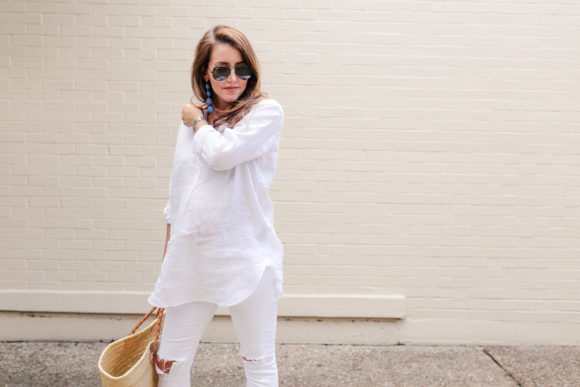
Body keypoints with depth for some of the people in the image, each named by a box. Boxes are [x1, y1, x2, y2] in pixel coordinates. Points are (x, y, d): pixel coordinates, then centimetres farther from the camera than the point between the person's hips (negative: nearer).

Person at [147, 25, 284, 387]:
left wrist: (197, 121, -1)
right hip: (191, 260, 5)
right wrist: (167, 259, 19)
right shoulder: (192, 119, 12)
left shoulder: (267, 112, -4)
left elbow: (222, 154, -22)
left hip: (246, 258, -4)